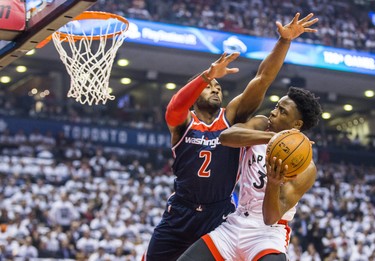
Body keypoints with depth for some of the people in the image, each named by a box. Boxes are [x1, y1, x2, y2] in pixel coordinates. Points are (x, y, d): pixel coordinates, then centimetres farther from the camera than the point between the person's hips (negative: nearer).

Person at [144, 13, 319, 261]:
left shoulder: (232, 115, 2)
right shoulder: (183, 121, -3)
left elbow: (263, 79, -7)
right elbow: (173, 110, -28)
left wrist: (284, 41, -18)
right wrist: (208, 75, -43)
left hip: (219, 213, 0)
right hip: (180, 212, 0)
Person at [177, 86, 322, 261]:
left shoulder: (305, 168, -14)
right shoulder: (261, 126, -1)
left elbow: (271, 218, -21)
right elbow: (225, 136, -23)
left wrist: (273, 183, -41)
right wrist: (271, 137, -37)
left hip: (268, 233, -5)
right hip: (236, 224, 5)